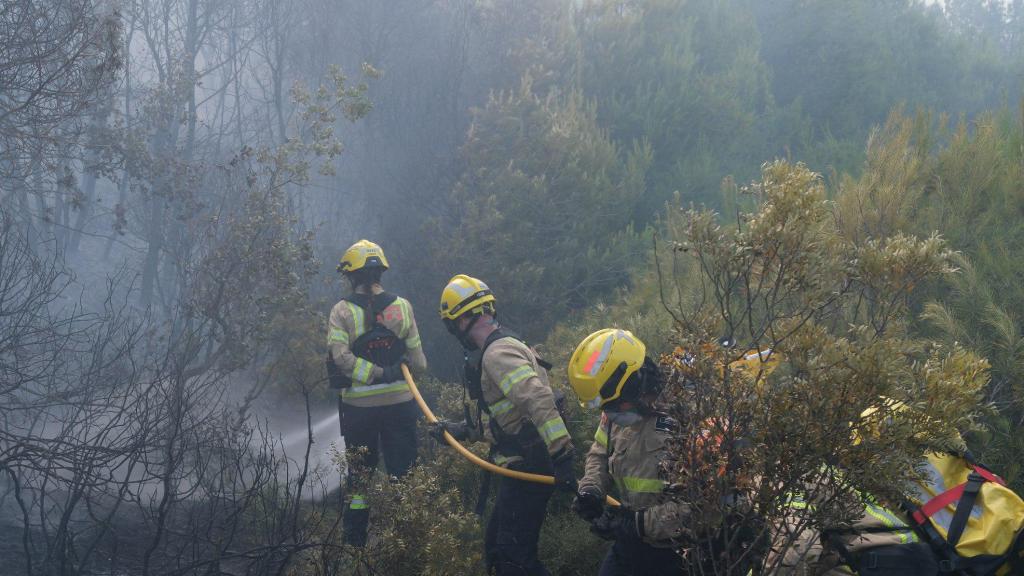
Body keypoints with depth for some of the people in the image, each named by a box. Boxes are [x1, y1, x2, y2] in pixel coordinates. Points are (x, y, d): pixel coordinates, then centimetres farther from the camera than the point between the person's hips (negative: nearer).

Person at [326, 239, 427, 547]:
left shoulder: (342, 311, -8)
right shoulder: (402, 306, -4)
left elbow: (341, 357, -20)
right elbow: (418, 361, -2)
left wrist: (377, 373, -16)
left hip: (358, 405, 0)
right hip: (400, 403, 0)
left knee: (359, 474, 14)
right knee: (403, 472, 9)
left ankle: (354, 541, 19)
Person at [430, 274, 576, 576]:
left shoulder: (498, 354, -18)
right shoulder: (502, 347, 16)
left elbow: (538, 400, -31)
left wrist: (561, 455, -37)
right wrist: (461, 430, 22)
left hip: (529, 466, -11)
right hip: (522, 463, 11)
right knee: (496, 546, 20)